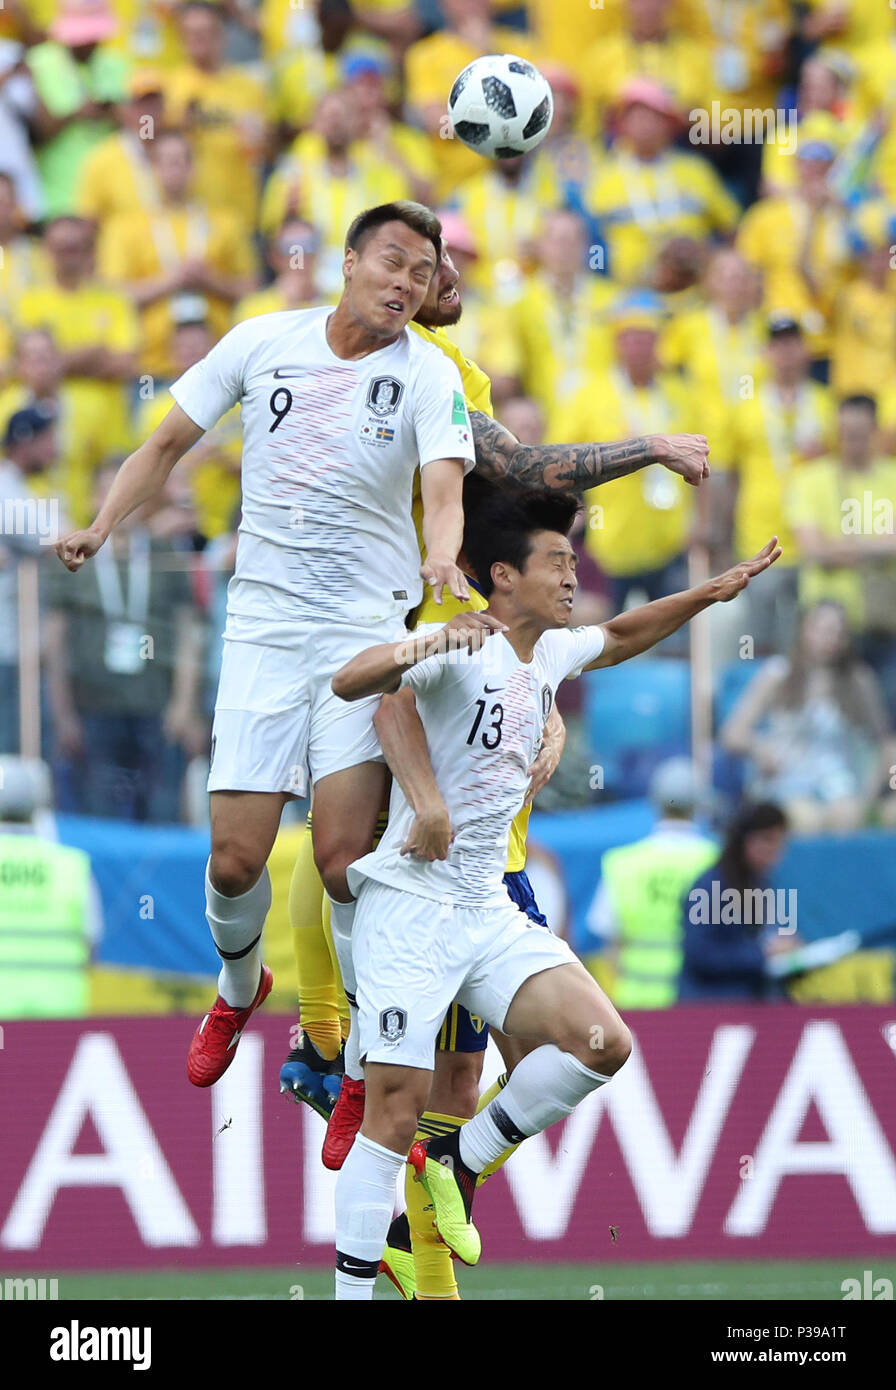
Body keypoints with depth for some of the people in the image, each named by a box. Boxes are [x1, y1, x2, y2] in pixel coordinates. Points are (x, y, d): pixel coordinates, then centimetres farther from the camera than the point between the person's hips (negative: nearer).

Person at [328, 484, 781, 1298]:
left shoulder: (550, 653, 10)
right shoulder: (460, 651, -14)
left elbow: (623, 636, 31)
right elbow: (350, 682, -30)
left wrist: (709, 594, 21)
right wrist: (426, 645, -47)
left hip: (489, 911, 7)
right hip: (410, 906, -7)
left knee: (602, 1044, -7)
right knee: (397, 1104, -11)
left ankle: (461, 1162, 9)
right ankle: (352, 1289, -4)